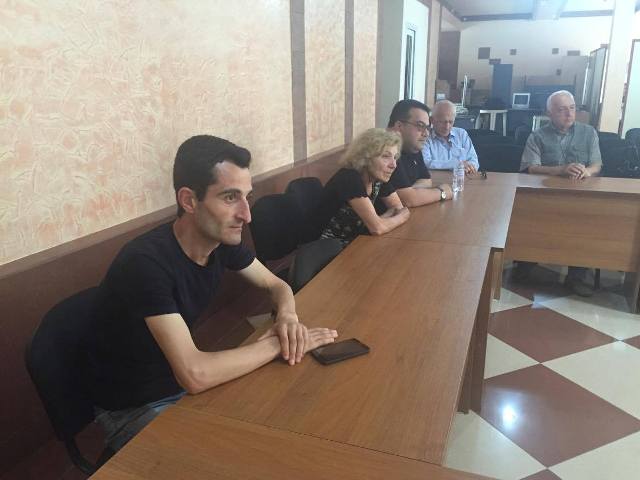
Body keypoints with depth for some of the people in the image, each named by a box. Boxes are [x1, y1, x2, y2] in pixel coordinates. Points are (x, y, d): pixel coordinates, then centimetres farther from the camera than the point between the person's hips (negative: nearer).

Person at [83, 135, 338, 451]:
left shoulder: (222, 239, -9)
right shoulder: (146, 263, -32)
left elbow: (277, 284, 5)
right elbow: (195, 374, -37)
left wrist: (287, 315, -18)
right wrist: (278, 343, -25)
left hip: (182, 382, 7)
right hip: (133, 408, -6)